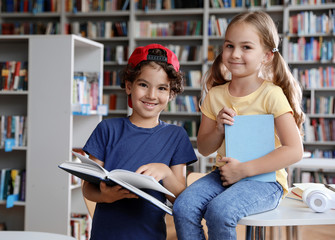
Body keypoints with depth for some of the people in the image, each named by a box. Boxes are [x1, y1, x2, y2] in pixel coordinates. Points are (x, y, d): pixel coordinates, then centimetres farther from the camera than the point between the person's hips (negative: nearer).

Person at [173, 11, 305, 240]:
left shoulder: (272, 95, -9)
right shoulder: (215, 95, 6)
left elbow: (294, 150, -16)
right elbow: (203, 148, 12)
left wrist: (244, 169, -19)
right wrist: (219, 130, -11)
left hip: (264, 178, -5)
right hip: (224, 174, 5)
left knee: (219, 211, -31)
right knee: (183, 206, -22)